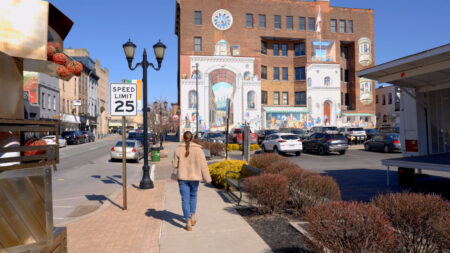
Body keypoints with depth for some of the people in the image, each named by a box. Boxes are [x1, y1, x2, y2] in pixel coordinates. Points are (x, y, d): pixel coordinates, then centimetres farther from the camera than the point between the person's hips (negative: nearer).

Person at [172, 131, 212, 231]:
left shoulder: (178, 150, -6)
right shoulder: (198, 149, -9)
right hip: (195, 177, 1)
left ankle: (188, 223, 3)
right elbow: (203, 165, -9)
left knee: (185, 199, 4)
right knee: (193, 196, 23)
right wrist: (207, 178, -4)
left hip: (182, 177, 0)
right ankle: (192, 217, 28)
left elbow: (175, 165, -2)